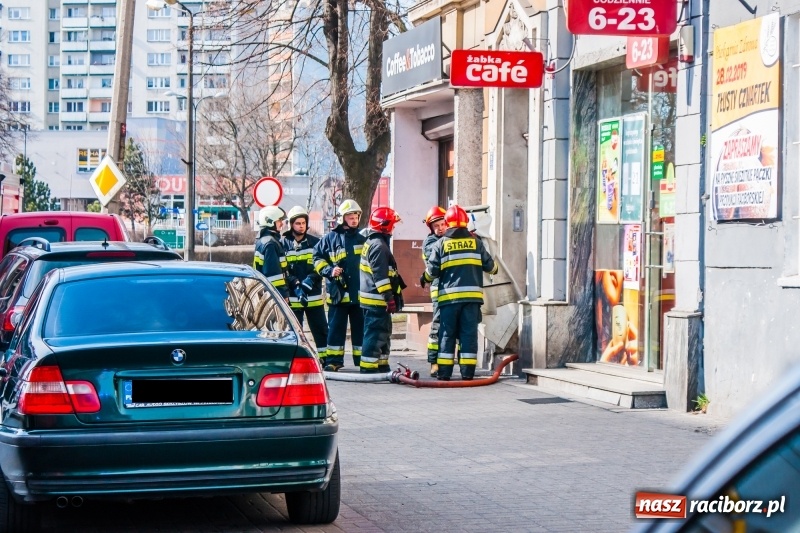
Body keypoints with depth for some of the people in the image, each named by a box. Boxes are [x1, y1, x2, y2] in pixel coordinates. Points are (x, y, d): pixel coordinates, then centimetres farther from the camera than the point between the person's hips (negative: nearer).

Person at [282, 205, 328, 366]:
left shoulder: (315, 242, 6)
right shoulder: (283, 244, 0)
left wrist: (311, 279, -13)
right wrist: (295, 284, -17)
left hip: (314, 294, 2)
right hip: (292, 296, -2)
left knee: (321, 329, 5)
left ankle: (325, 359, 13)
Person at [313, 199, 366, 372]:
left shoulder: (362, 239, 8)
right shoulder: (331, 238, 1)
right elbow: (318, 258, 6)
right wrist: (329, 270, -9)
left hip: (359, 292, 2)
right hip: (338, 292, -2)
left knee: (360, 328, 6)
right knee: (336, 327, 3)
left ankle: (362, 359, 13)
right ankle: (334, 360, 8)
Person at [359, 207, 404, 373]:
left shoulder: (371, 242, 19)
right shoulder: (378, 245, -16)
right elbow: (380, 275, -22)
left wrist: (394, 295, 29)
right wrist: (389, 297, -22)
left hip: (372, 299, 11)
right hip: (376, 299, -11)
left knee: (383, 333, 18)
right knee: (375, 334, -9)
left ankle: (381, 365, 25)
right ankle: (368, 368, -8)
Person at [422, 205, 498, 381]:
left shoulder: (441, 244, 1)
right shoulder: (475, 242, 5)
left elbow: (432, 270, 0)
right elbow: (489, 265, 11)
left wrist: (426, 277, 23)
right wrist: (494, 269, 34)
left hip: (449, 295, -1)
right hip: (472, 294, 1)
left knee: (447, 334, 6)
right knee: (469, 334, 4)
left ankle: (444, 372, 3)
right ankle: (467, 372, 1)